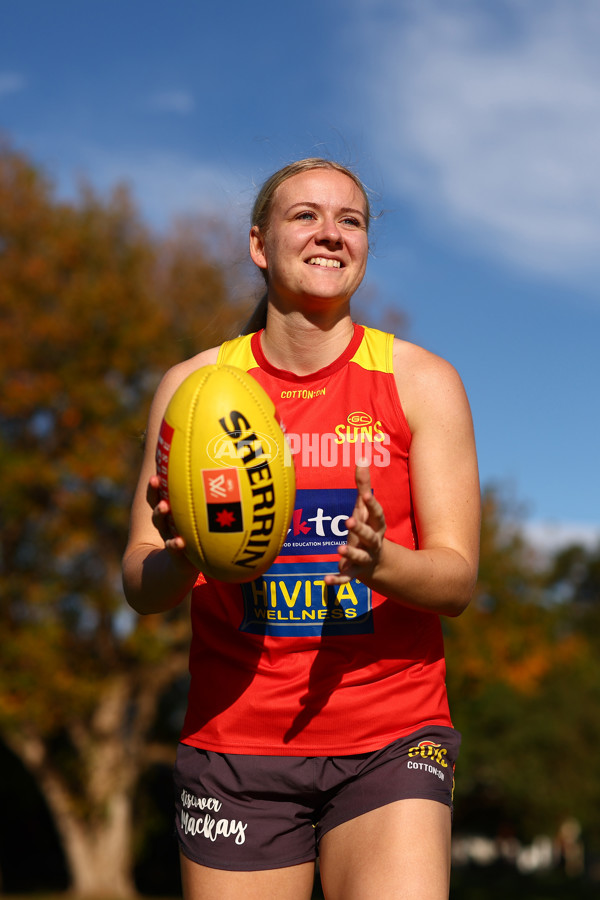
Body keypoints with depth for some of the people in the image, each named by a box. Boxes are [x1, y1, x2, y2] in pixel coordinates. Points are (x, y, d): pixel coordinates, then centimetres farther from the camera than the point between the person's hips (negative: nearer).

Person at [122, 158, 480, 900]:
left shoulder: (421, 382, 2)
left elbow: (457, 579, -2)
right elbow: (140, 588, 3)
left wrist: (380, 561, -24)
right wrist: (181, 554, -20)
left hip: (390, 737, -1)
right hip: (234, 736, 1)